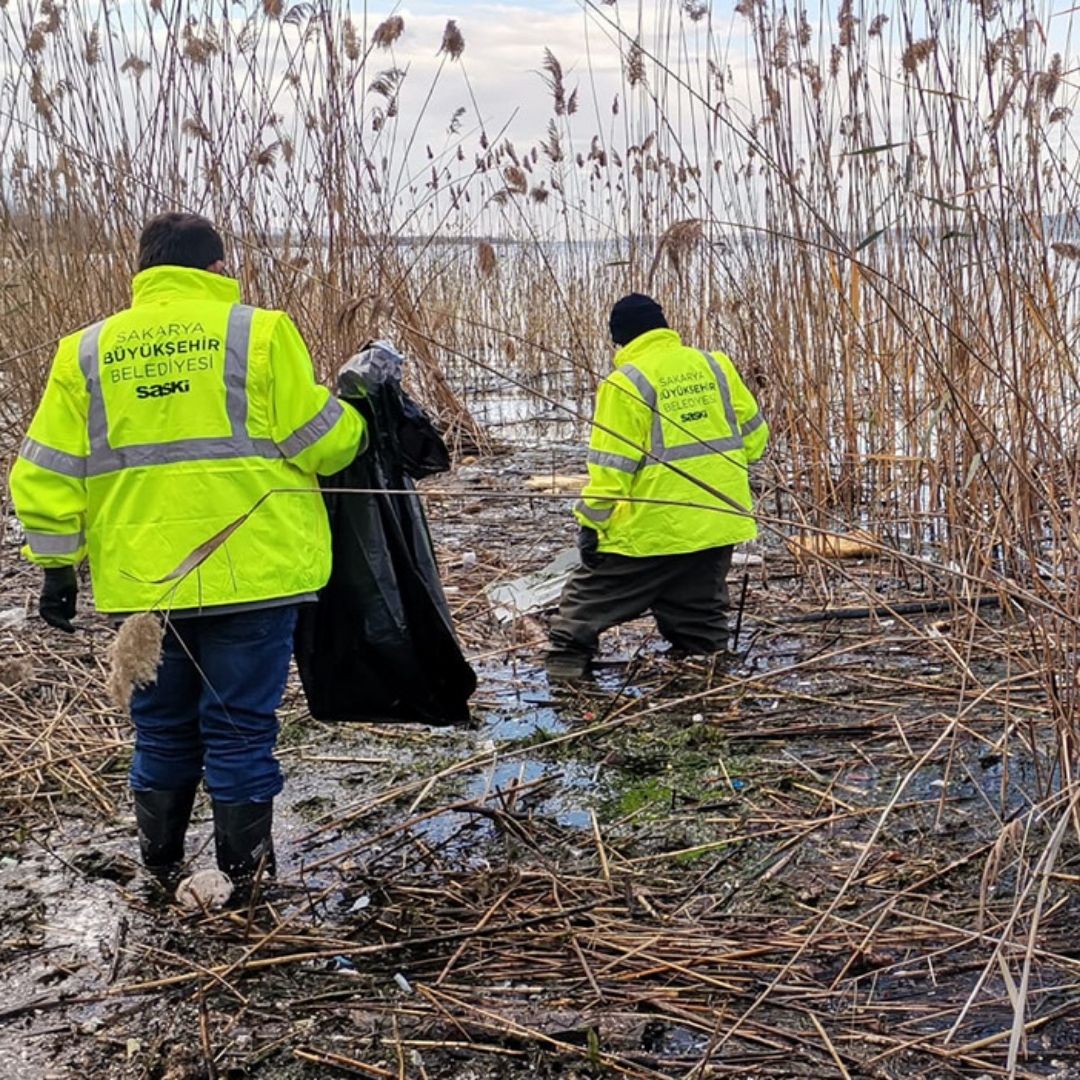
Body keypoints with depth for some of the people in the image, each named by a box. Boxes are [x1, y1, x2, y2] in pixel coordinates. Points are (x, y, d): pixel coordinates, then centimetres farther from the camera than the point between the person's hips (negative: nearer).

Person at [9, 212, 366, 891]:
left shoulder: (87, 351, 7)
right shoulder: (258, 333, -4)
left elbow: (46, 474, 5)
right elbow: (318, 445, -4)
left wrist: (57, 567, 13)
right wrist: (357, 414, 16)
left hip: (142, 581, 4)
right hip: (249, 574, -3)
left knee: (162, 732, 18)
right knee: (240, 732, 7)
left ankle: (162, 876, 29)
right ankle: (245, 883, 16)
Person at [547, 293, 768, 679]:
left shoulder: (626, 383, -10)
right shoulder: (715, 366, 6)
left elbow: (610, 465, -14)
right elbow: (753, 434, 12)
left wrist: (591, 522, -6)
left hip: (654, 527, -5)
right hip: (720, 521, 5)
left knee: (591, 596, 9)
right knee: (701, 612, 18)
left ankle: (566, 662, 9)